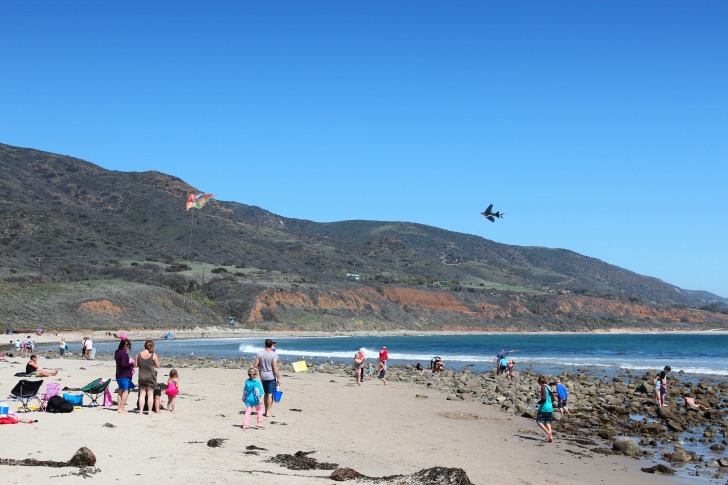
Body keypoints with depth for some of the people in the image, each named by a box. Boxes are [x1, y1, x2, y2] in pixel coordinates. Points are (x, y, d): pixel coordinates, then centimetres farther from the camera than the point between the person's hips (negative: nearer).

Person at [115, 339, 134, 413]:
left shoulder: (117, 352, 10)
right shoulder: (124, 353, -17)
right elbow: (123, 364, -24)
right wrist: (131, 363, -9)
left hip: (118, 375, 9)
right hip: (125, 375, -9)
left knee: (120, 390, 14)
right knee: (126, 390, -4)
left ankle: (119, 407, 17)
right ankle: (122, 408, -8)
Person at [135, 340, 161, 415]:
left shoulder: (138, 354, -1)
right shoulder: (153, 355, -9)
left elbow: (136, 365, 4)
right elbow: (158, 366, -4)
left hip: (141, 377, 2)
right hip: (151, 377, -2)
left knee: (142, 394, 8)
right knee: (150, 394, 4)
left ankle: (141, 411, 6)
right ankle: (150, 411, 3)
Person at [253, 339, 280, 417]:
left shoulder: (260, 353, -2)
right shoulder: (273, 354, -15)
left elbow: (255, 365, -2)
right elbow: (275, 368, -17)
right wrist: (278, 378, -10)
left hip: (263, 376, 5)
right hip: (271, 376, -5)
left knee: (266, 394, 18)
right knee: (270, 394, 0)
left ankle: (266, 411, 24)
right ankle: (268, 413, -2)